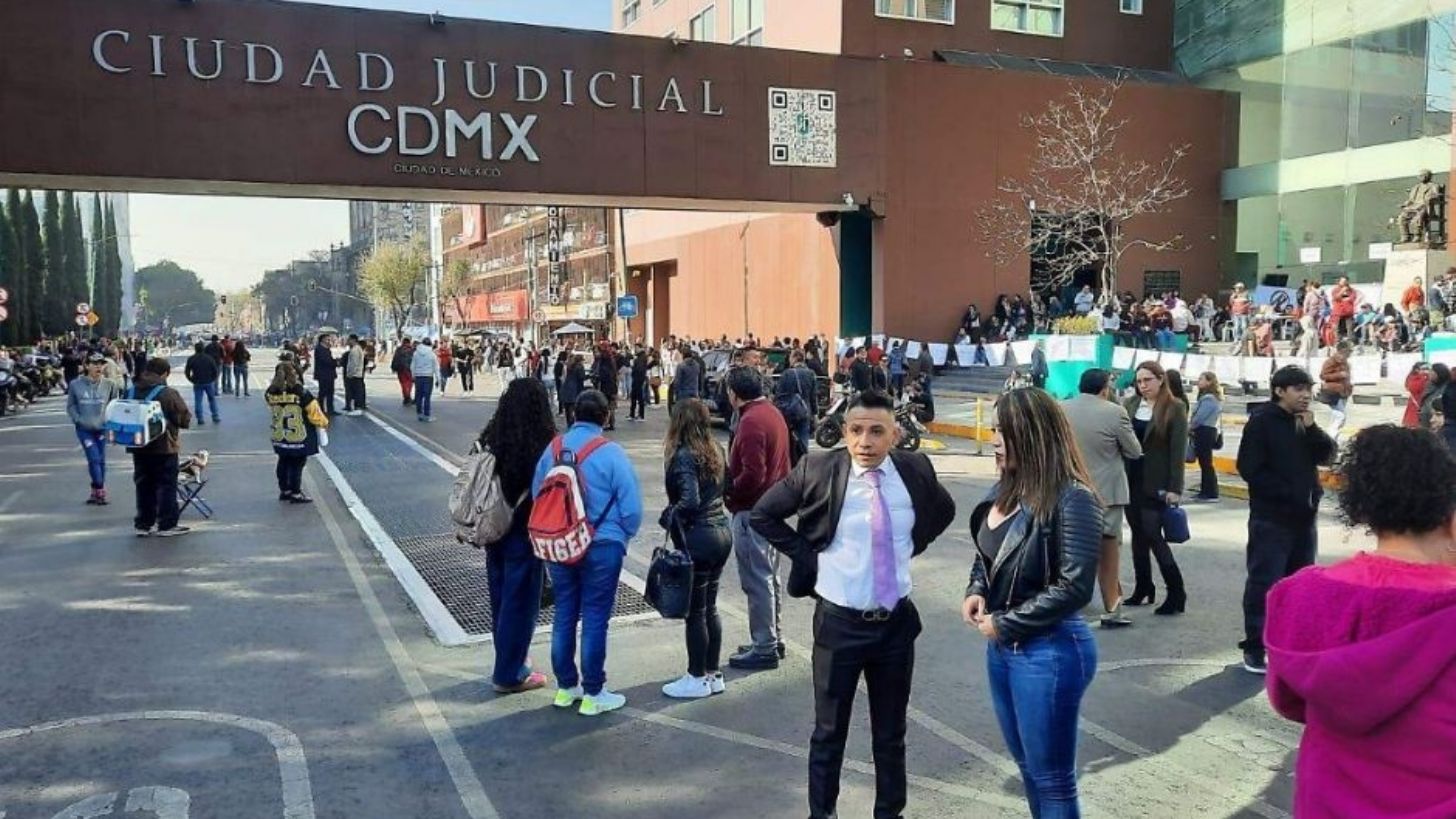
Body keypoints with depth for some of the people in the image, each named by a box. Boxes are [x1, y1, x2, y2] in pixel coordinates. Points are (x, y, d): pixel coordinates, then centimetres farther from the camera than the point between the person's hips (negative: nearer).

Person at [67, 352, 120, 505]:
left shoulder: (109, 385, -1)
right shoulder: (76, 384, -2)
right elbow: (70, 405, 6)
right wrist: (78, 419, -6)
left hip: (102, 428, 2)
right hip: (84, 429, -2)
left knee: (101, 461, 7)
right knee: (94, 458, -12)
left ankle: (95, 493, 21)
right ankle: (100, 491, -1)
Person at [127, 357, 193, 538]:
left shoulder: (131, 392, 1)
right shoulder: (168, 394, -16)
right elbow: (185, 419, -10)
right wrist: (171, 421, 10)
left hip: (139, 447, 6)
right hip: (164, 448, -6)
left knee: (144, 486, 14)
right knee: (166, 486, 3)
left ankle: (143, 524, 17)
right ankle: (166, 525, 4)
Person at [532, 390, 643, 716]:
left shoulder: (553, 448, -2)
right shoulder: (611, 453, -14)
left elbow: (537, 495, 6)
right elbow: (631, 507, -13)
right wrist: (623, 536, 7)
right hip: (601, 547, -4)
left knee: (564, 614, 15)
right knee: (595, 619, 5)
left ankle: (565, 686, 27)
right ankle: (593, 694, 14)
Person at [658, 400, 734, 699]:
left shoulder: (683, 456, -16)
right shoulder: (715, 451, 7)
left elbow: (689, 501, -25)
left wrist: (667, 517, -10)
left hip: (697, 538, -8)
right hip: (722, 533, 8)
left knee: (694, 612, 4)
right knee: (709, 608, 17)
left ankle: (698, 679, 15)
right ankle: (714, 674, 25)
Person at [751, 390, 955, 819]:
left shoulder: (915, 469, -4)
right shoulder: (818, 470, -12)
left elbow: (944, 510, 17)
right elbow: (763, 514, -2)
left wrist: (912, 546, 5)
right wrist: (806, 556, -6)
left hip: (898, 621, 3)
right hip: (839, 622, -2)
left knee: (891, 733, 17)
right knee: (829, 732, 11)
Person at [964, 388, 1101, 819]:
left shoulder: (1071, 498, -20)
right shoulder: (1007, 488, 3)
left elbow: (1074, 587, -23)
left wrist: (1004, 623, -17)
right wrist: (976, 592, -4)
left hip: (1049, 652, -8)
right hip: (1001, 648, 8)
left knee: (1052, 780, 8)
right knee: (1028, 768, 23)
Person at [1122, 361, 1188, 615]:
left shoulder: (1175, 408, -6)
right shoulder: (1129, 405, 6)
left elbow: (1178, 450, -9)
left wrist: (1175, 489, -14)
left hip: (1156, 484, -5)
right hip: (1131, 481, 5)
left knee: (1153, 536, -7)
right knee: (1138, 535, 11)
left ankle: (1176, 592, 3)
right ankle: (1143, 588, 21)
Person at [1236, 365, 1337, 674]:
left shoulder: (1305, 421, 12)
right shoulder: (1262, 422, -9)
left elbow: (1327, 455, 6)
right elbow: (1250, 469, -14)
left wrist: (1312, 428, -9)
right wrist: (1287, 494, -16)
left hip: (1304, 515, 7)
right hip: (1271, 517, -7)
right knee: (1264, 583, -5)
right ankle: (1254, 647, 2)